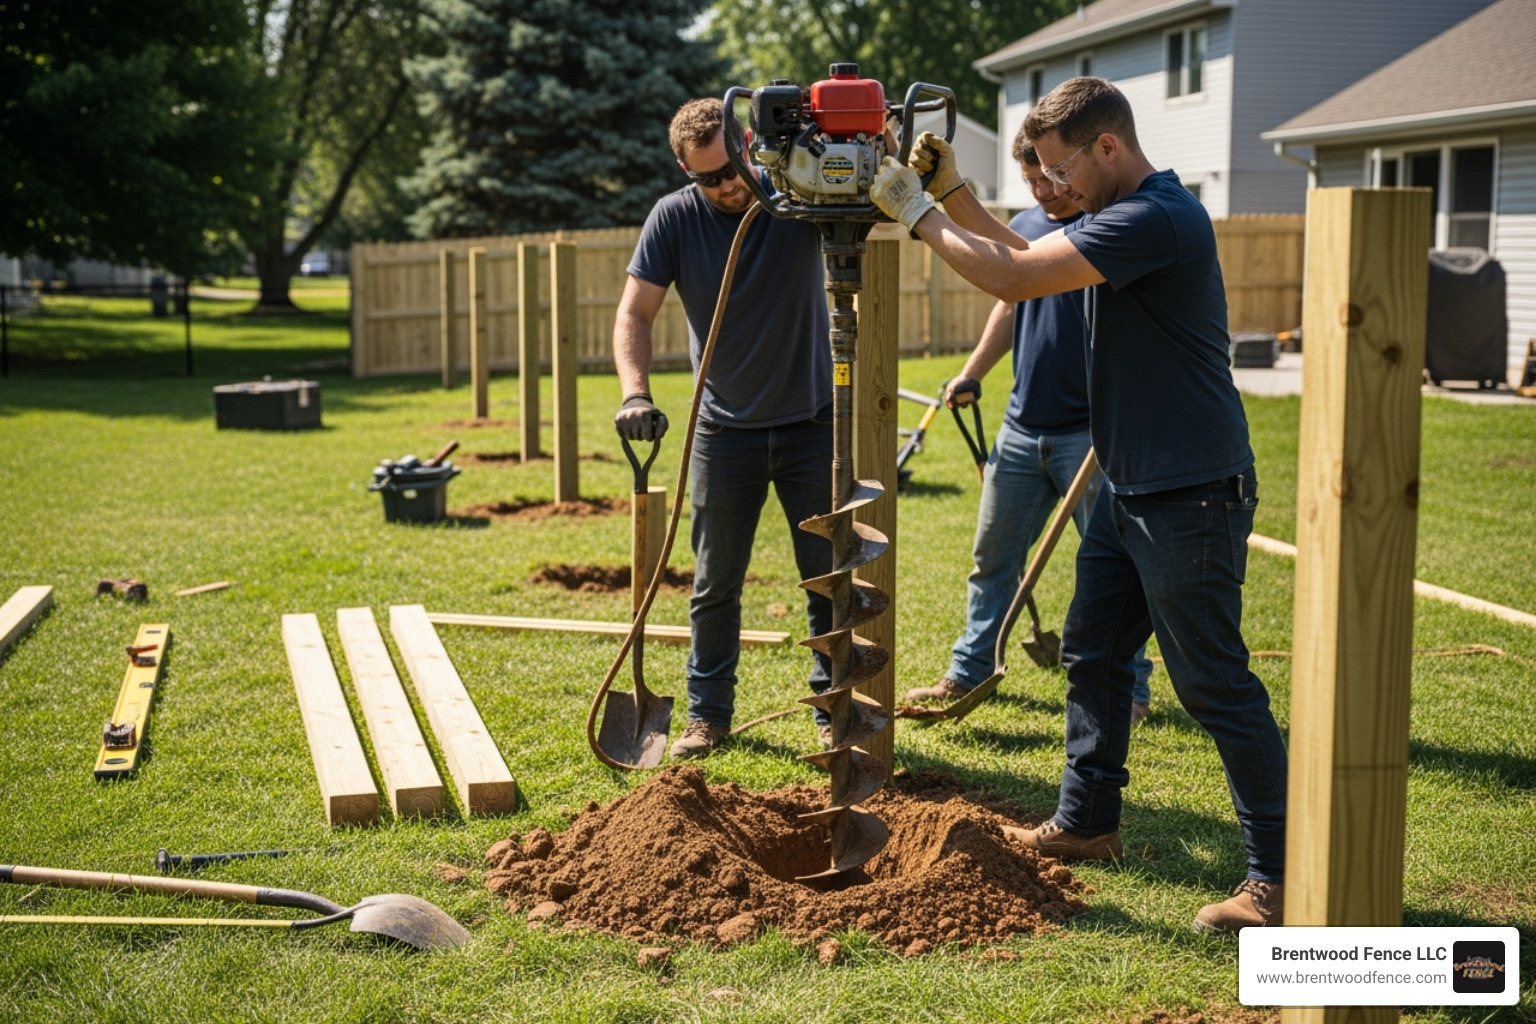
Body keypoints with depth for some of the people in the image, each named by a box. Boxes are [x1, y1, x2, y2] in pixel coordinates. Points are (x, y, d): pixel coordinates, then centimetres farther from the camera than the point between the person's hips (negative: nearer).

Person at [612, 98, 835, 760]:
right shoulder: (674, 218, -8)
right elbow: (634, 312, -9)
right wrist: (635, 393, -25)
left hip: (812, 422, -1)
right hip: (725, 428, 1)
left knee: (830, 575, 7)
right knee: (715, 583, 9)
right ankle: (708, 713, 23)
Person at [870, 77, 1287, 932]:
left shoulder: (1156, 218, -21)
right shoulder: (1129, 214, 13)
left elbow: (1016, 278, -25)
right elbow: (1024, 253, 22)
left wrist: (919, 214, -13)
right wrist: (954, 193, 9)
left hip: (1191, 494, -10)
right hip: (1133, 489, 10)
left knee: (1215, 684, -5)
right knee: (1093, 653, 17)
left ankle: (1279, 878, 3)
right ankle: (1088, 822, 31)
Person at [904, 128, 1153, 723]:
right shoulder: (1025, 226, 12)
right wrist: (972, 374, 16)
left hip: (1088, 432, -7)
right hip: (1021, 427, 7)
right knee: (992, 556, 12)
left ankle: (1129, 686, 12)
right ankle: (969, 670, 23)